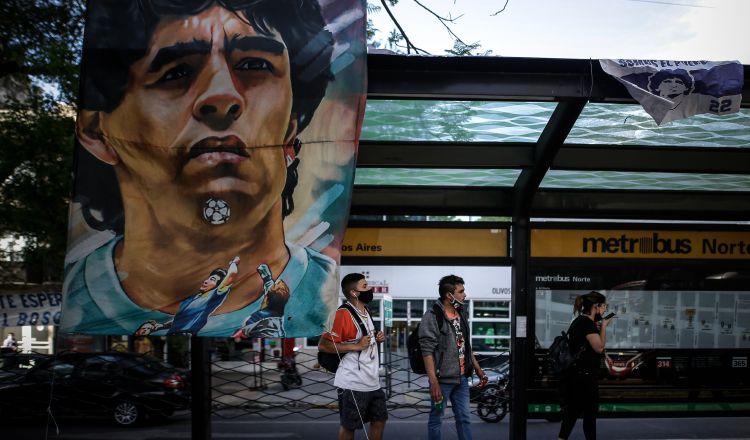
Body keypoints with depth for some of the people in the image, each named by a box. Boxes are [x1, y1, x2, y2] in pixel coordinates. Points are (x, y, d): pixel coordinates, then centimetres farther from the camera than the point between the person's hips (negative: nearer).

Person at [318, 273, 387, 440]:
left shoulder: (365, 313, 13)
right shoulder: (342, 314, -17)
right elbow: (323, 345, -21)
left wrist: (377, 339, 7)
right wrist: (356, 346, -22)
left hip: (373, 382, 9)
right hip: (353, 384, -9)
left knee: (380, 419, 16)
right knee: (349, 425, 3)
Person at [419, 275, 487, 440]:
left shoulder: (461, 314, 11)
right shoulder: (432, 317, -13)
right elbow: (427, 352, -18)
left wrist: (478, 369, 16)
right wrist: (434, 382, -24)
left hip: (462, 378, 7)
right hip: (442, 379, -7)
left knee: (465, 418, 11)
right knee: (436, 419, 4)